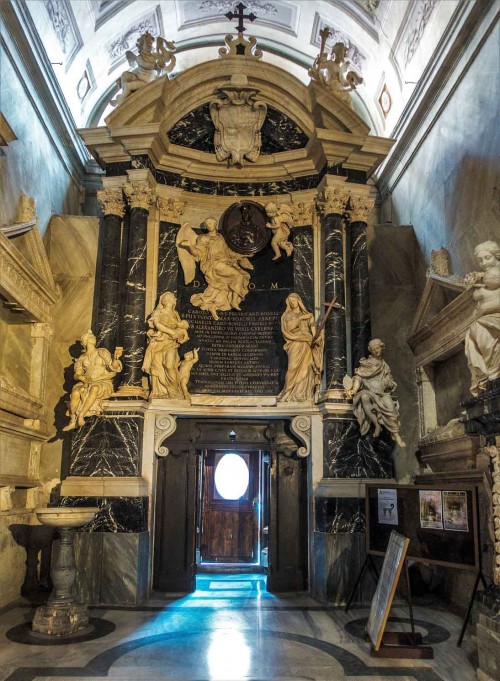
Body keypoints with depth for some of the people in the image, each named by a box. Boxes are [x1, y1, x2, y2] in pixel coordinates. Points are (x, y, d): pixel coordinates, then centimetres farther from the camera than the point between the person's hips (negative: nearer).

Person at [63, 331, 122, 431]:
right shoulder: (82, 358, 15)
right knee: (75, 392, -30)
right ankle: (72, 421, -26)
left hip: (103, 383, -3)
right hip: (86, 383, 3)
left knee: (94, 389, -38)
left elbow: (112, 367, -7)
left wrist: (116, 358, -29)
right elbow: (77, 374, 9)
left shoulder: (102, 352, 6)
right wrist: (83, 378, -15)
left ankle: (81, 415, -37)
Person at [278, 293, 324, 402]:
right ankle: (289, 393, -9)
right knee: (294, 367, -14)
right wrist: (301, 318, -9)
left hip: (306, 344, 3)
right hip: (295, 344, -3)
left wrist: (314, 336, -18)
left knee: (305, 368, -5)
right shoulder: (287, 315, 10)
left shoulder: (307, 315, 17)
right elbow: (289, 327, -8)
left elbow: (313, 326, 2)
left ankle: (302, 393, -5)